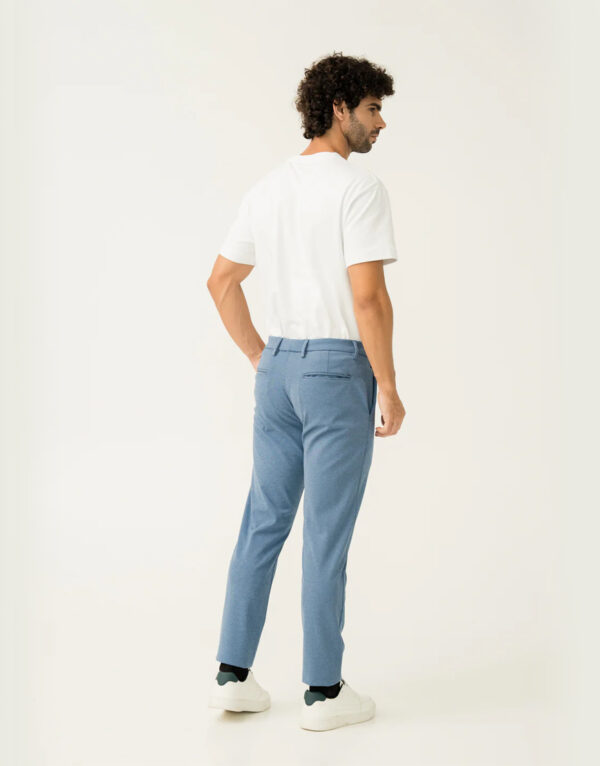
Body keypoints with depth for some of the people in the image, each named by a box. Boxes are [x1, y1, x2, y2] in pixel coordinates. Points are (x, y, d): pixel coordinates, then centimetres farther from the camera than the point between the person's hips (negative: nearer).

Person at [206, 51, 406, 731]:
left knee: (264, 522, 13)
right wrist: (389, 388, -11)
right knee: (327, 533, 0)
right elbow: (368, 296, -20)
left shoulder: (266, 188, 11)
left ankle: (233, 674, 17)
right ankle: (323, 690, 10)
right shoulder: (360, 188, -13)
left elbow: (221, 282, 14)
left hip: (278, 367, 7)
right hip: (339, 369, -7)